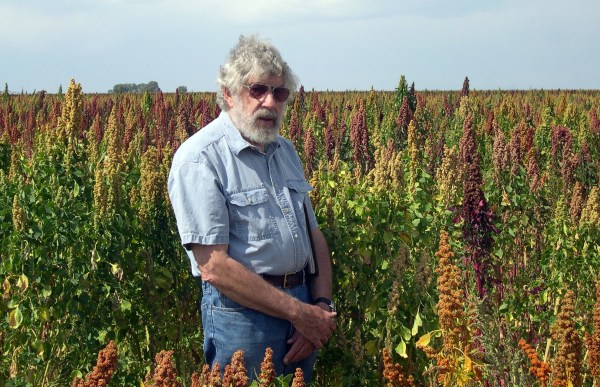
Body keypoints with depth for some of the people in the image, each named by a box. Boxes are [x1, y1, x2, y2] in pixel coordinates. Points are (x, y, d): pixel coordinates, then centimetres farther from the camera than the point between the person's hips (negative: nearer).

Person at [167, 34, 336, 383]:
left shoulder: (286, 151, 11)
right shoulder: (199, 159, -15)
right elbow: (214, 267, -20)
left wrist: (322, 306, -2)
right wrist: (298, 312, -16)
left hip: (303, 305, 7)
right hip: (243, 311, -7)